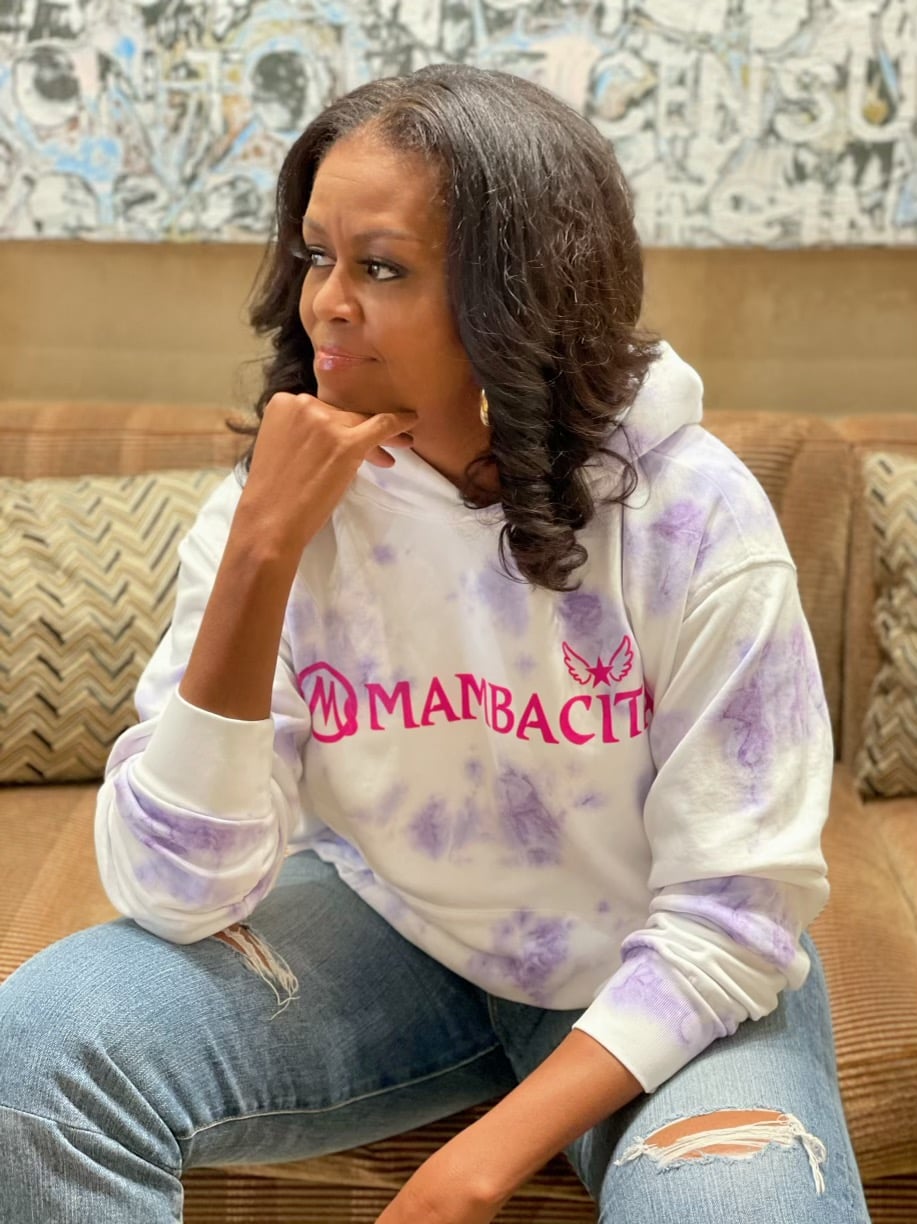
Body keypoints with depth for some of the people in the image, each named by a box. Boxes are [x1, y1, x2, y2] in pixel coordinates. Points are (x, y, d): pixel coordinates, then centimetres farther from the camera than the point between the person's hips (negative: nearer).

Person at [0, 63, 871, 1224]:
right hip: (393, 934, 2)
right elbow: (174, 894, -19)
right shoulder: (282, 504, -13)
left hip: (657, 983, -1)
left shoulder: (690, 516, -21)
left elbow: (734, 913, -16)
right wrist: (262, 548, -30)